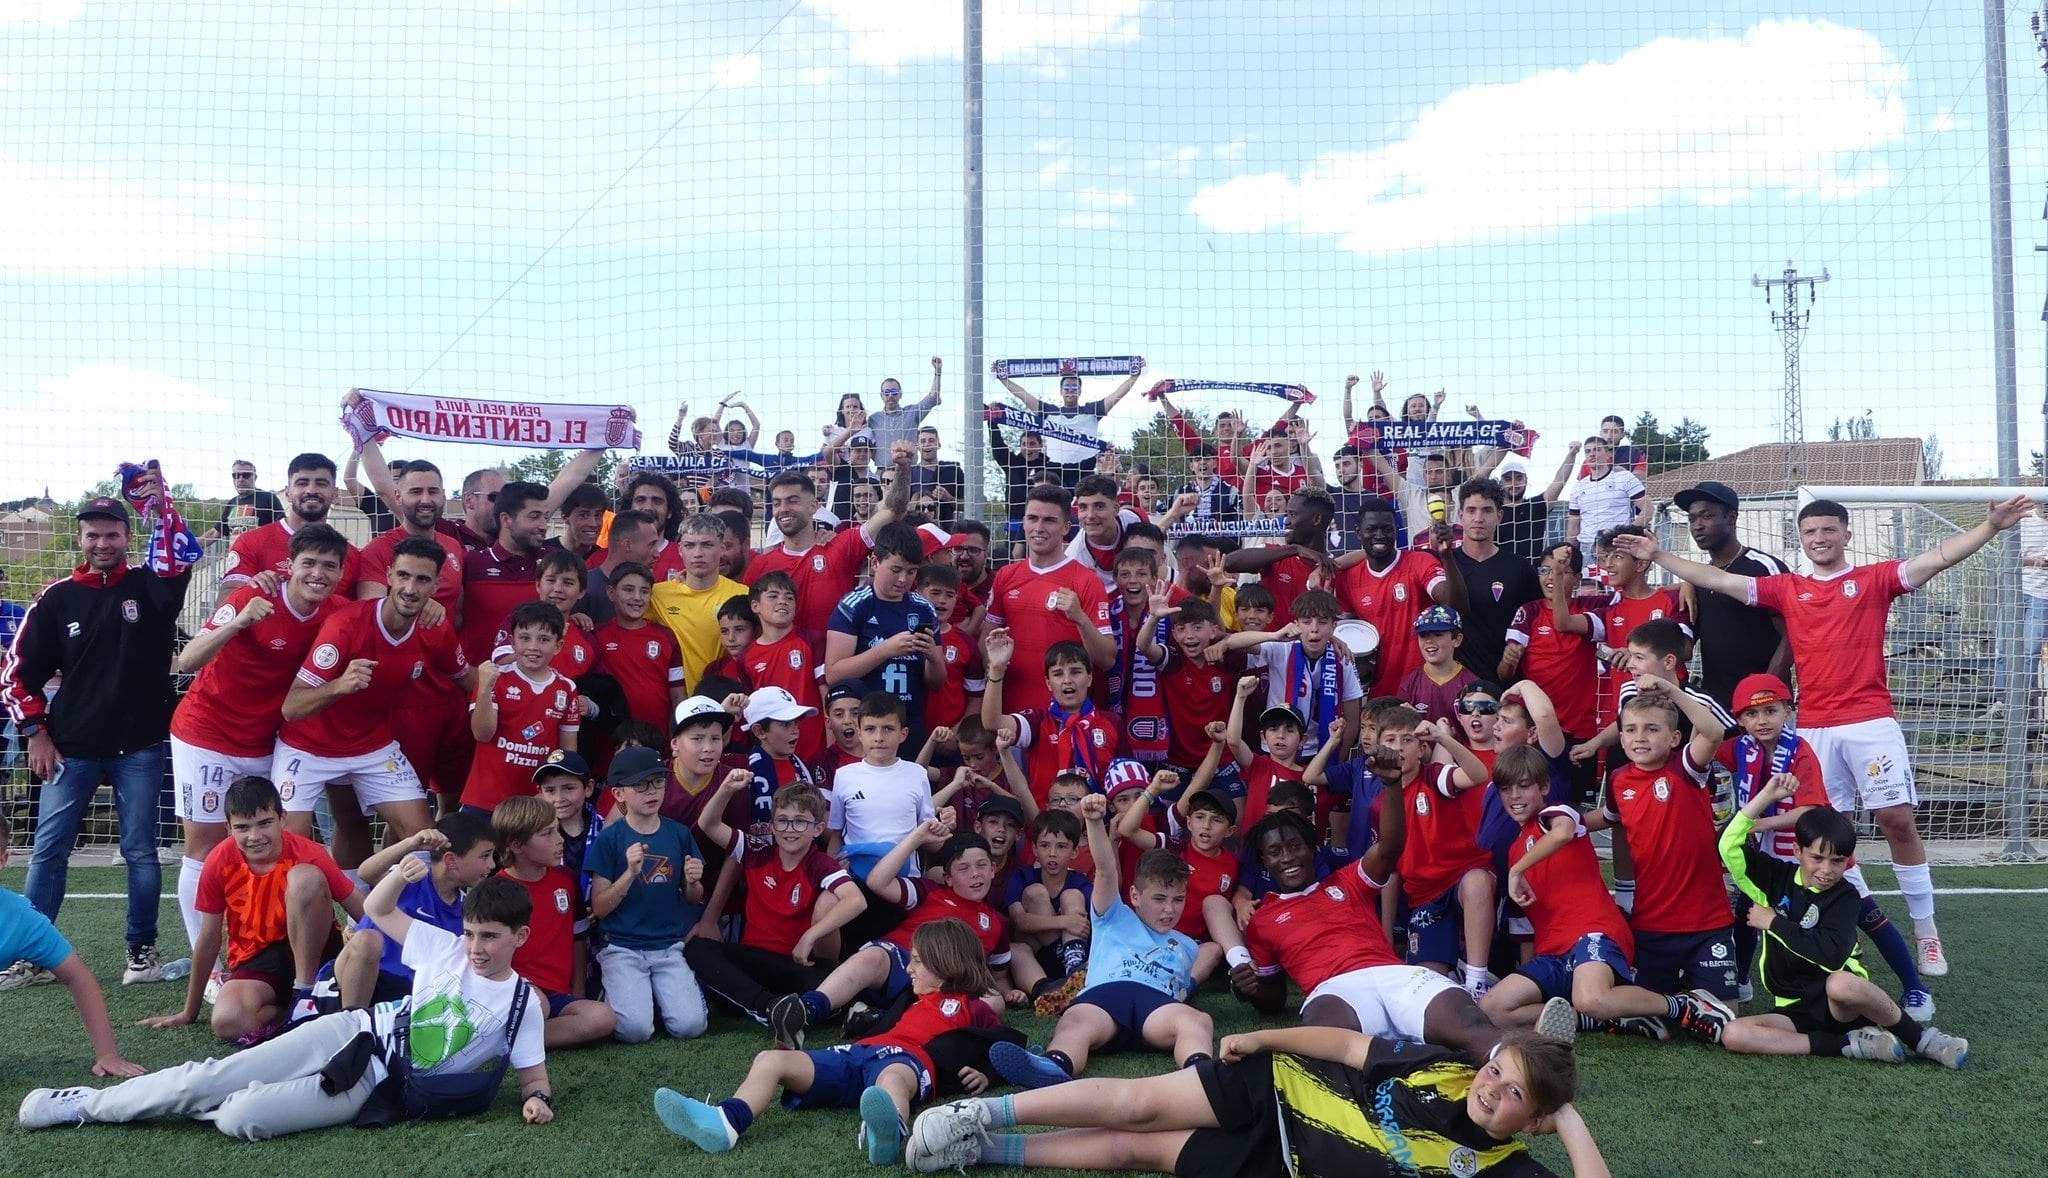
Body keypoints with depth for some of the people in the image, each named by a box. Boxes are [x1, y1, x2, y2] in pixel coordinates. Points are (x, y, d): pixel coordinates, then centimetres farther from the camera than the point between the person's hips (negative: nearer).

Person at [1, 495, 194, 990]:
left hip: (139, 746, -1)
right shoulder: (57, 598, 2)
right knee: (48, 852, 3)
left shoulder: (149, 586, 0)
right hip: (71, 748, 1)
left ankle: (142, 950, 14)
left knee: (140, 851, 3)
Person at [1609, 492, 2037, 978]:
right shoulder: (1786, 588, 13)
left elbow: (1940, 556, -3)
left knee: (1897, 818, -6)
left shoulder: (1874, 579, 6)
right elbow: (1719, 580, 13)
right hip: (1814, 728, 3)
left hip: (1871, 722, -3)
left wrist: (1991, 526, -17)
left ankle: (1925, 930, 5)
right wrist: (1658, 555, 10)